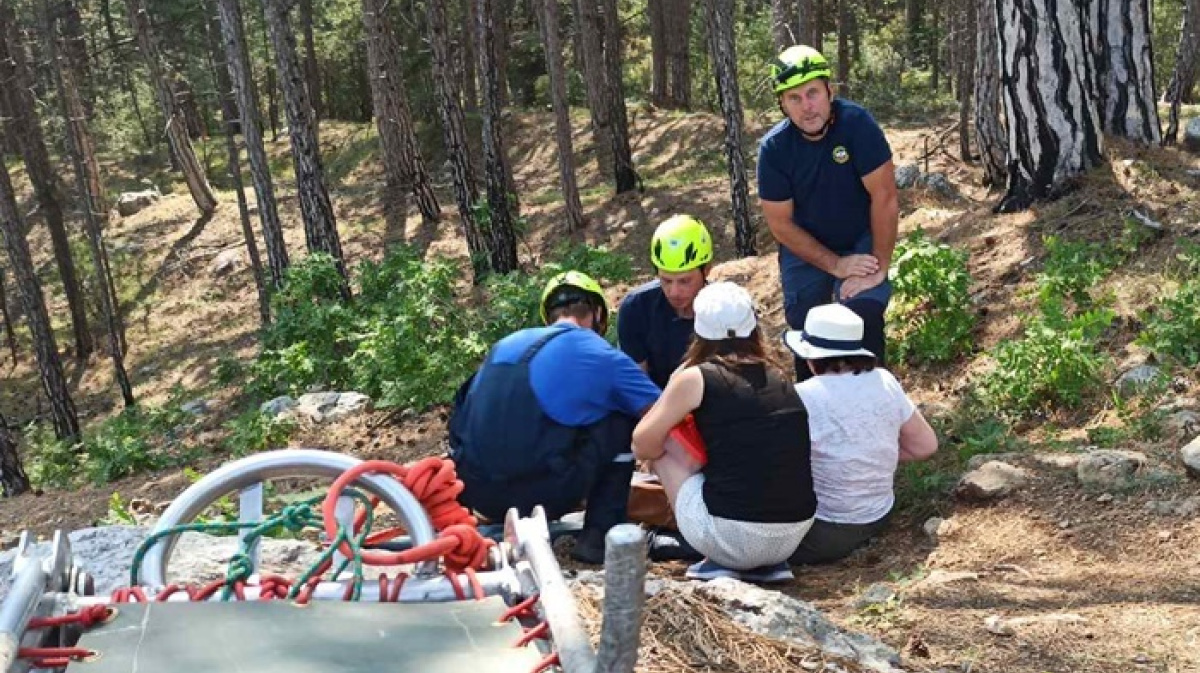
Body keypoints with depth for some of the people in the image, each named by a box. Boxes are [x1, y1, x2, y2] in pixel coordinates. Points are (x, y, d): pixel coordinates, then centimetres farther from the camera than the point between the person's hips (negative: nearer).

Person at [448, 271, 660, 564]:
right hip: (540, 494, -6)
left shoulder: (506, 343, 19)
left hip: (474, 493, 6)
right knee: (622, 420, 12)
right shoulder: (603, 357, 4)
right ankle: (598, 536, 6)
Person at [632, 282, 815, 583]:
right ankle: (768, 563, 14)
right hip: (793, 536, 6)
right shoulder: (779, 379, 12)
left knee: (666, 447, 14)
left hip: (731, 536, -5)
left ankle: (720, 562, 11)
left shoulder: (695, 377, -3)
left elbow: (644, 443, 2)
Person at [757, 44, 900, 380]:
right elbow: (780, 223, -13)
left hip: (859, 241, -2)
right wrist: (836, 266, -17)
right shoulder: (774, 148, -19)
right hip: (805, 247, 2)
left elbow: (884, 197, -23)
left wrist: (879, 267, -21)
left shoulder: (856, 123, -26)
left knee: (864, 321, -21)